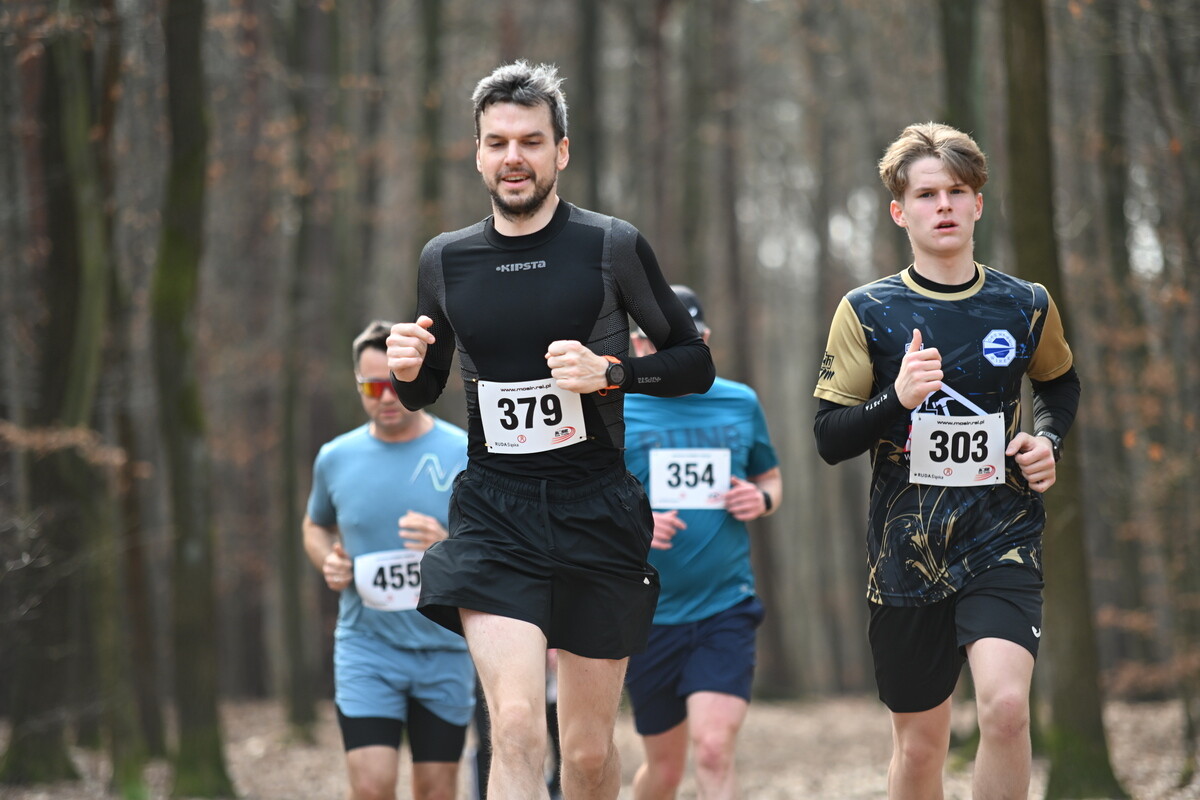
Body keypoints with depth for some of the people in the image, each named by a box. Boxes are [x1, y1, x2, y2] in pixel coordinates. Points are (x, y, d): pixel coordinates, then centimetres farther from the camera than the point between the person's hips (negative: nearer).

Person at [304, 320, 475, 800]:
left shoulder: (466, 455, -4)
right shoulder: (335, 459, 4)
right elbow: (315, 527, 23)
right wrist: (327, 562, 0)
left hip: (445, 649, 0)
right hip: (366, 647, 0)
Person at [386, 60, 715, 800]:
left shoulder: (614, 247, -2)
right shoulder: (446, 260, 6)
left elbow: (696, 363, 4)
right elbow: (425, 391, 20)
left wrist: (609, 371, -14)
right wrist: (408, 370, -4)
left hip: (597, 510, 0)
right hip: (494, 512, 0)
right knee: (516, 726, -19)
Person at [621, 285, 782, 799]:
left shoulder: (741, 403, 8)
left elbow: (771, 479, 23)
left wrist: (762, 499, -1)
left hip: (725, 607, 0)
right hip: (647, 615, 0)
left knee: (714, 750, -17)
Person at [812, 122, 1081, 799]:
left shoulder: (1026, 307, 4)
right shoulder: (868, 312, -1)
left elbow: (1061, 385, 25)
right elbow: (830, 439, -2)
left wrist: (1049, 441, 4)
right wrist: (898, 400, -20)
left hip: (1002, 539, 0)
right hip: (907, 550, 0)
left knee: (1006, 706, -24)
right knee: (920, 744, 9)